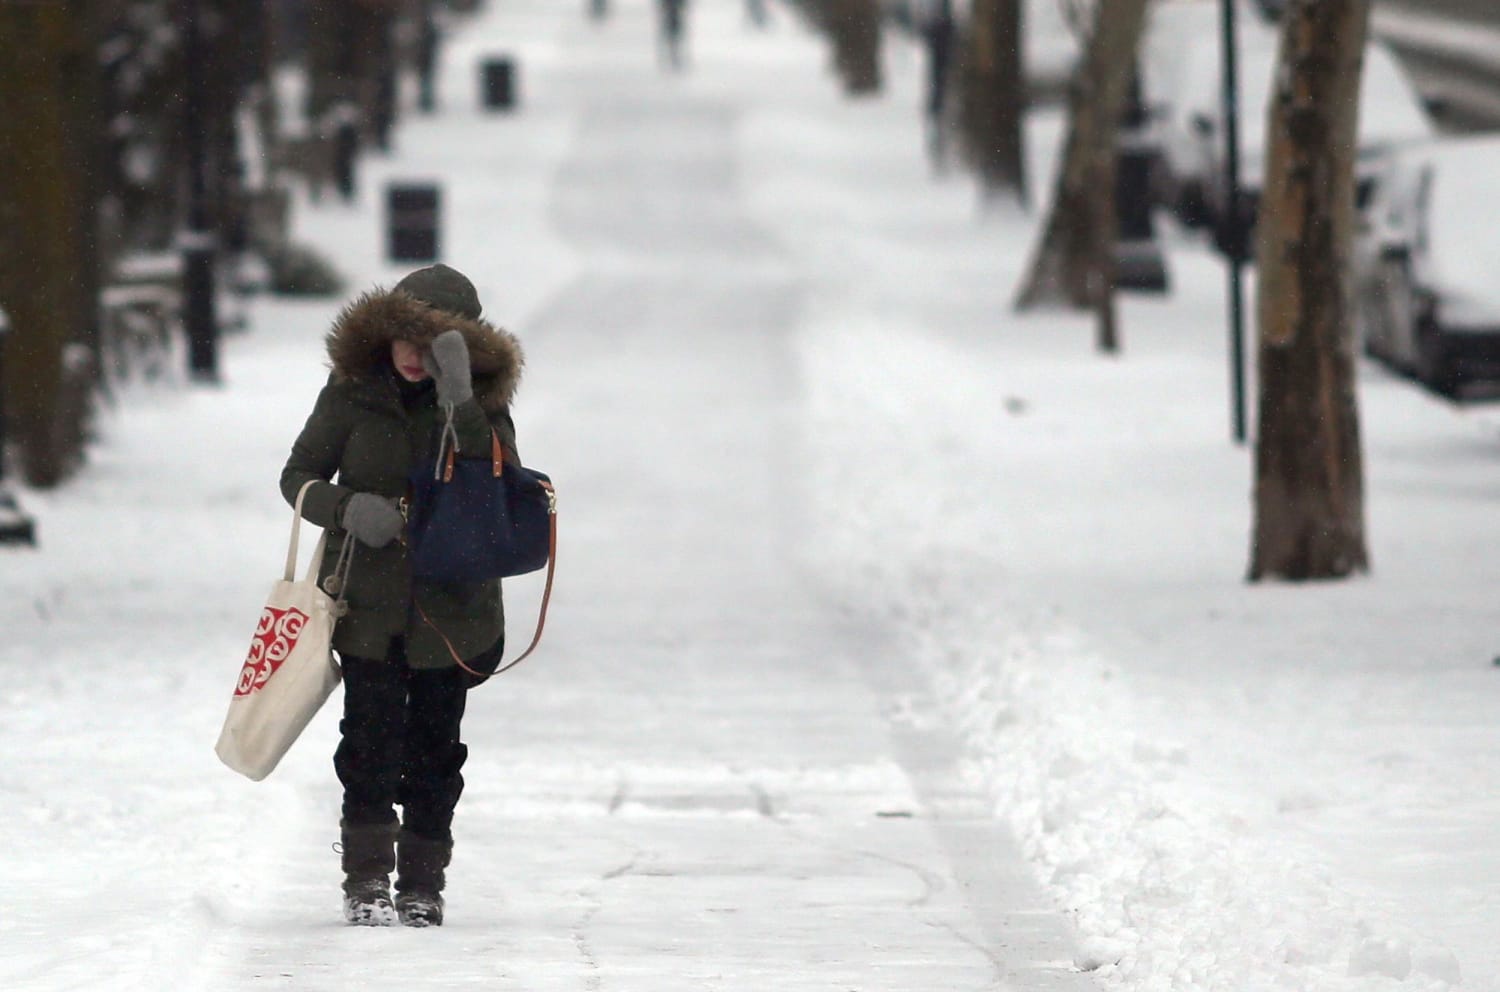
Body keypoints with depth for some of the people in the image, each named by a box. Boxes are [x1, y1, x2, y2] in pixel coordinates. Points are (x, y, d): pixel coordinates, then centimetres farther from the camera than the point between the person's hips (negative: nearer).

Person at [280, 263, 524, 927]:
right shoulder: (353, 392, -3)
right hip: (368, 599, -1)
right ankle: (366, 882, -6)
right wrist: (348, 509, -19)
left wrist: (461, 411, -29)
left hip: (452, 603, 1)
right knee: (372, 738, -11)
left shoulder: (483, 401, -2)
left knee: (435, 746, 6)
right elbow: (299, 477, 2)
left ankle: (423, 885, 16)